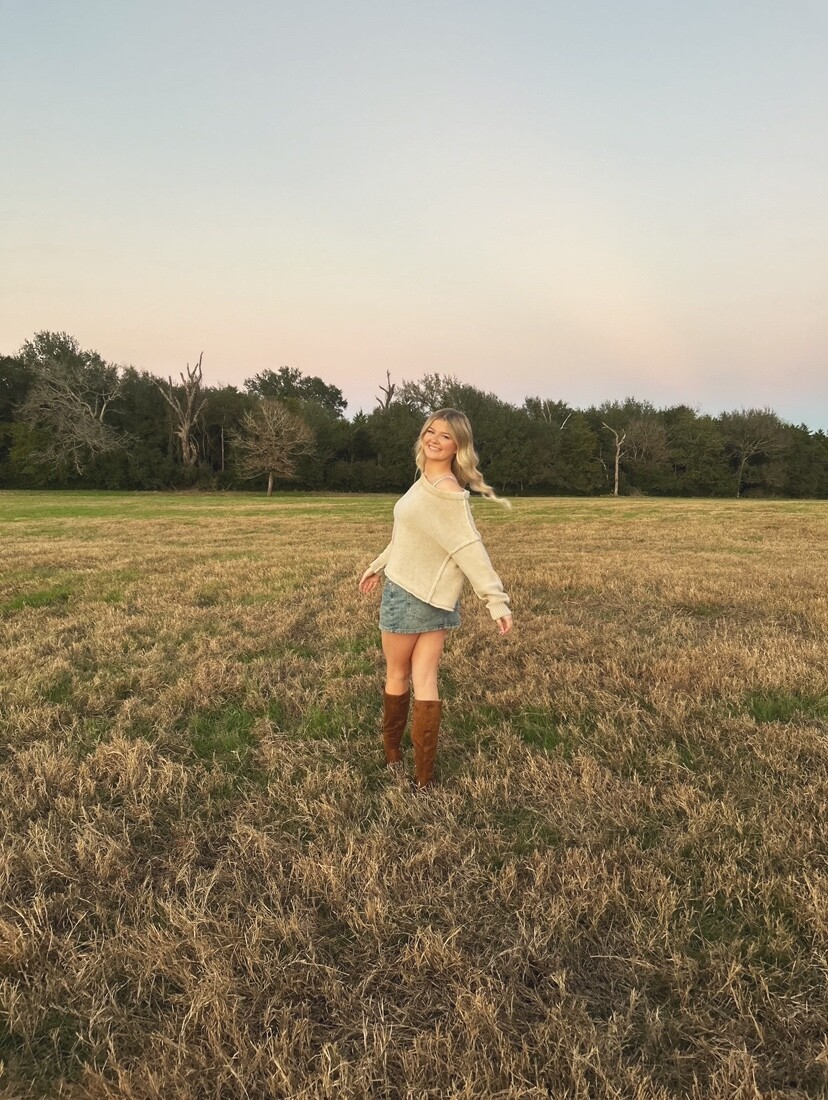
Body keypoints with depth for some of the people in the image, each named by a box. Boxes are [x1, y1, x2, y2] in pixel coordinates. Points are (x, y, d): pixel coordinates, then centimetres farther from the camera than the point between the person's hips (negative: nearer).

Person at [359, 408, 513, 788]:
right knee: (425, 681, 8)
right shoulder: (425, 481, 8)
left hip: (411, 597, -8)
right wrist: (378, 566, 27)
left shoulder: (447, 492, -20)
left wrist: (496, 599, -26)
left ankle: (391, 750, 36)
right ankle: (424, 773, 15)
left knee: (397, 675, 14)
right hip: (434, 599, 8)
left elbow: (470, 549, -24)